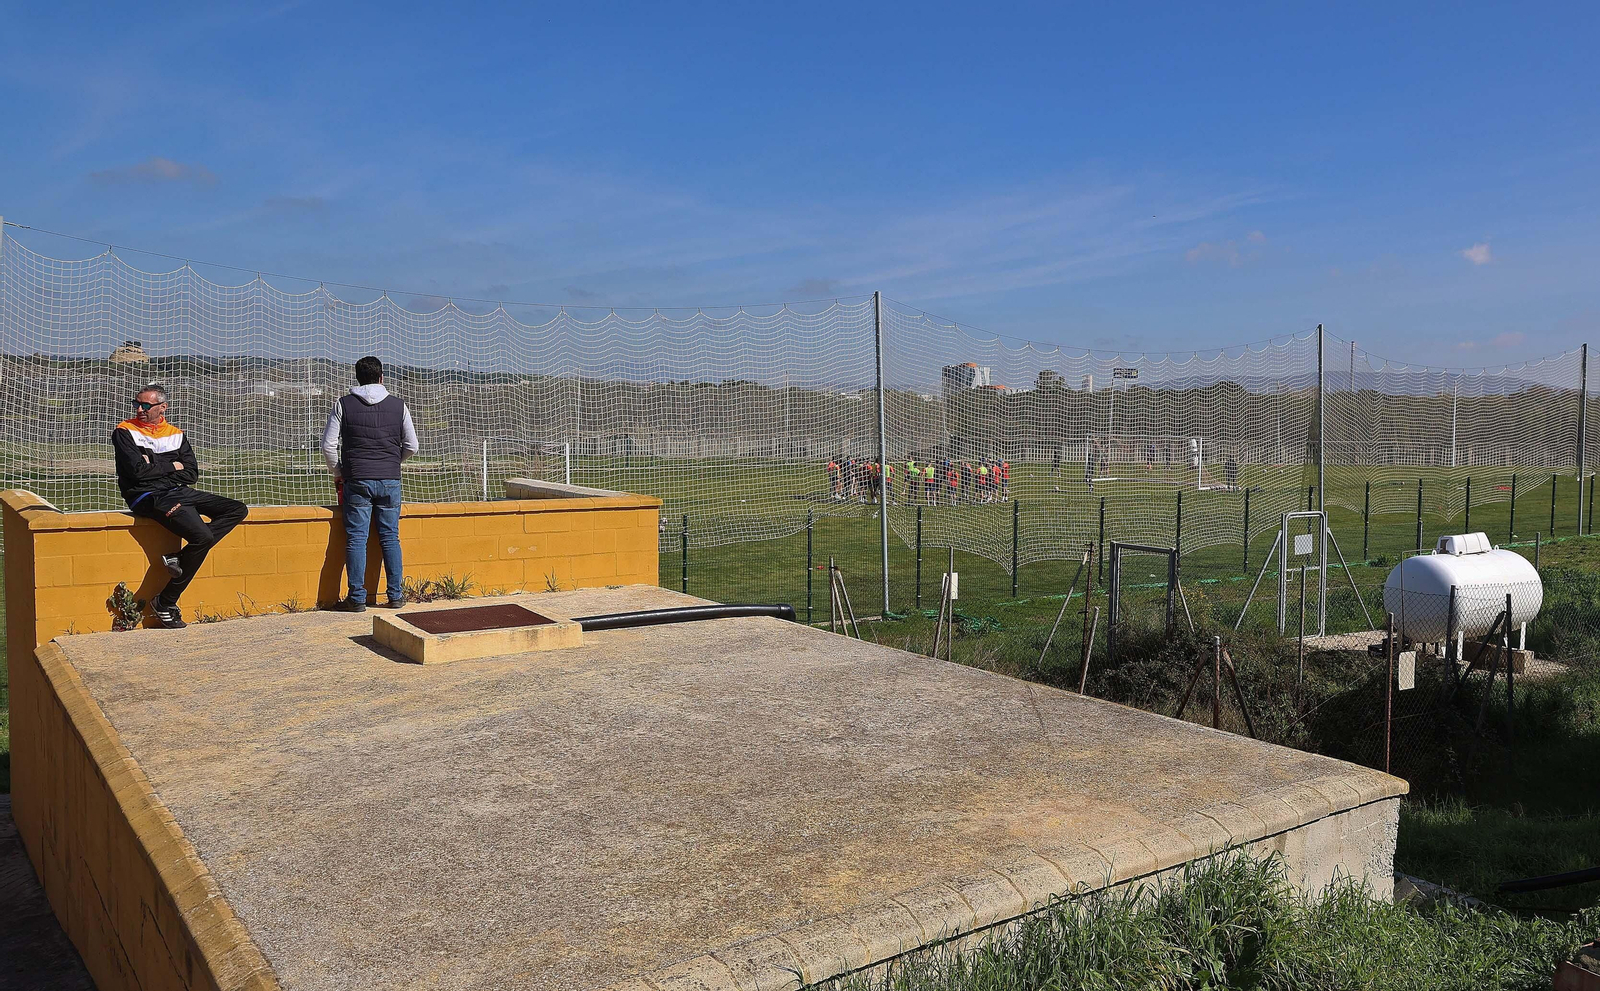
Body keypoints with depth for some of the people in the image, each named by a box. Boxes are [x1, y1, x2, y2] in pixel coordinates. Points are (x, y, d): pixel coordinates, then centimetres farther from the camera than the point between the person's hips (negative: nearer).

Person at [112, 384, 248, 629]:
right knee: (203, 536, -28)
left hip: (180, 491, 7)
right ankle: (164, 603, -17)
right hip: (149, 497, -7)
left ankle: (181, 559, -16)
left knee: (237, 510, -6)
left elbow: (192, 474, 7)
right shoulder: (125, 432, 4)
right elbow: (137, 470, -10)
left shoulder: (176, 434, 17)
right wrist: (172, 466, 1)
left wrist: (155, 469, -4)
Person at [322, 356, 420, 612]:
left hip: (357, 481, -1)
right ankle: (396, 595, 11)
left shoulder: (344, 404, 0)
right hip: (390, 480, 2)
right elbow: (412, 446, 6)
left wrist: (337, 473, 13)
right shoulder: (398, 405, 4)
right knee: (390, 538, 8)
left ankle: (357, 598, 4)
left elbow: (329, 444, -2)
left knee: (356, 539, 2)